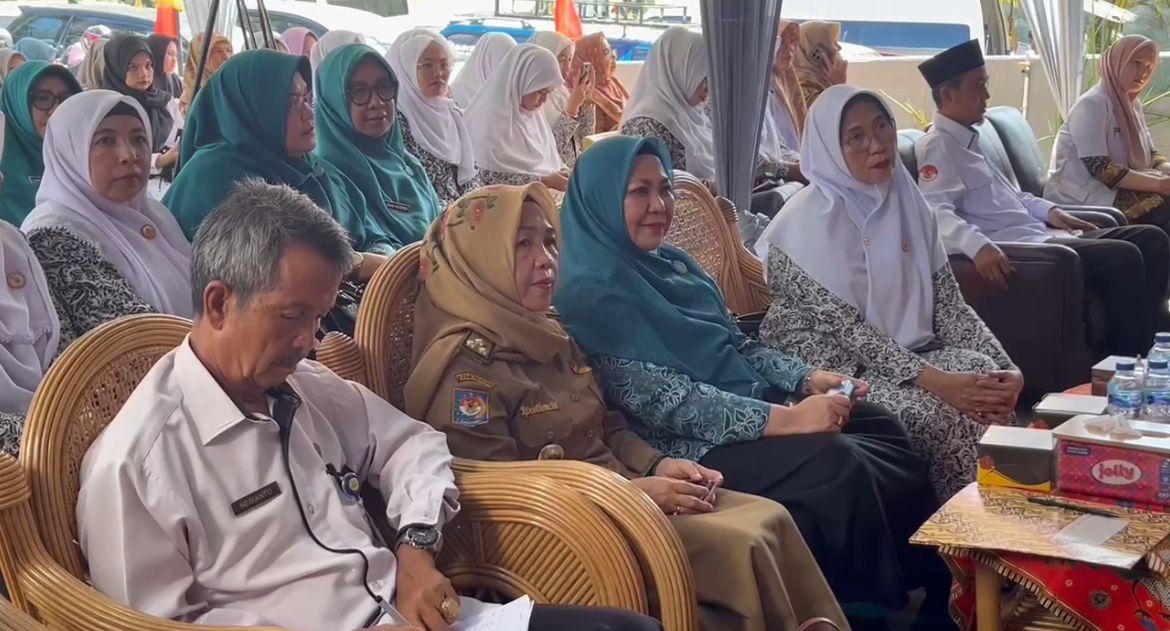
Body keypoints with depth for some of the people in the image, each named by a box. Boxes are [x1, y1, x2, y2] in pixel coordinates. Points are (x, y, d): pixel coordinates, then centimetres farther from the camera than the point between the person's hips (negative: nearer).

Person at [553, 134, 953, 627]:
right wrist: (785, 419, -26)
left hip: (749, 411, 9)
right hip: (689, 445, -9)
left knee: (881, 426, -4)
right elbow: (662, 401, -22)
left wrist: (807, 379, -1)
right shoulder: (591, 295, -14)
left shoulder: (671, 264, 14)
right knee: (839, 466, -24)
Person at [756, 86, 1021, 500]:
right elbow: (845, 330, -20)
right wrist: (935, 381, -29)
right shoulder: (806, 224, -14)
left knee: (984, 375, -21)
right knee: (940, 412, -28)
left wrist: (1004, 367, -13)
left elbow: (948, 304, 4)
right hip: (836, 370, -6)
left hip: (910, 354, 6)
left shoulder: (908, 203, 7)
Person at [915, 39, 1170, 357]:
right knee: (1123, 256, -23)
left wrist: (1048, 211, 16)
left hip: (1036, 234, 11)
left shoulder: (967, 139, 20)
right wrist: (978, 246, -44)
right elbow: (937, 212, -28)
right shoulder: (937, 146, -12)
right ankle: (1132, 358, -12)